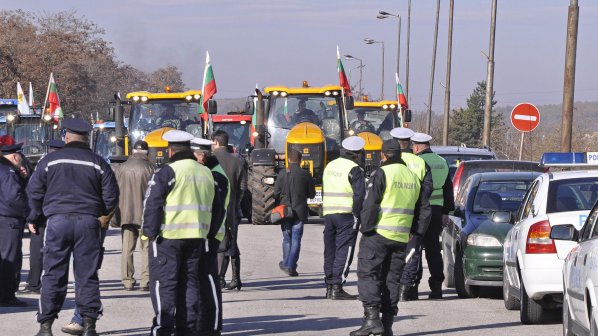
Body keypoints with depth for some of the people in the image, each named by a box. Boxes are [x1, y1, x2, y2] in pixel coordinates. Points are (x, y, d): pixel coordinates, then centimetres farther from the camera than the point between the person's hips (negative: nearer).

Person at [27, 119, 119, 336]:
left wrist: (33, 219, 20)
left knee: (53, 274, 3)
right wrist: (102, 214, 23)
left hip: (57, 220, 0)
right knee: (87, 275, 4)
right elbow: (111, 196, 4)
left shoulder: (49, 161, 3)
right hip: (88, 223, 0)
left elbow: (34, 192, 6)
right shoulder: (98, 163, 4)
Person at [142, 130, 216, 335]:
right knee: (189, 283, 11)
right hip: (197, 237, 6)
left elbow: (153, 203, -13)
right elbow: (211, 206, 20)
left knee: (163, 283, -2)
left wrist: (150, 231, -7)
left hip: (168, 236, -6)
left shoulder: (168, 173, -10)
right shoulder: (206, 173, 13)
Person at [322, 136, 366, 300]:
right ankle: (337, 288, -11)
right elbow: (360, 195, -16)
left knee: (330, 251, 11)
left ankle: (329, 287, 14)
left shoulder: (330, 166, 15)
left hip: (328, 213, 7)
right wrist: (357, 214, -7)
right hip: (347, 215, -7)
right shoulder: (354, 170, -9)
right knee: (344, 251, -6)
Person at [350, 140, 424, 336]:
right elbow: (417, 209, 20)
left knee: (367, 275, -3)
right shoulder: (412, 177, 14)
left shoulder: (381, 174, -9)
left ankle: (372, 318, -15)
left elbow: (370, 205, -13)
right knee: (392, 279, 11)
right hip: (401, 238, 6)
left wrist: (366, 228, -6)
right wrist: (412, 231, 26)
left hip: (378, 234, -6)